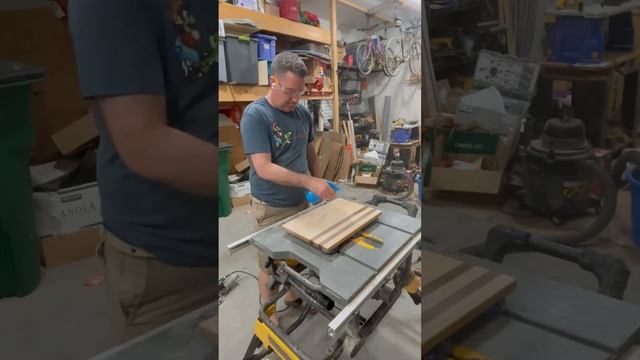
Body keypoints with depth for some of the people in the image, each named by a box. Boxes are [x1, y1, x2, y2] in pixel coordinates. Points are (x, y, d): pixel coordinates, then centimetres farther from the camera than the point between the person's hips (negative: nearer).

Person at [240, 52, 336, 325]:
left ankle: (293, 296, 45)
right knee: (270, 265, 11)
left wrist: (319, 182, 6)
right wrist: (310, 182, -30)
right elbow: (264, 168, -27)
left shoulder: (303, 113, 1)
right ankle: (270, 317, 30)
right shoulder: (255, 115, -20)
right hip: (272, 208, -6)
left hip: (301, 200, 6)